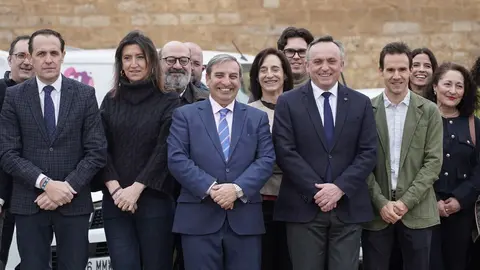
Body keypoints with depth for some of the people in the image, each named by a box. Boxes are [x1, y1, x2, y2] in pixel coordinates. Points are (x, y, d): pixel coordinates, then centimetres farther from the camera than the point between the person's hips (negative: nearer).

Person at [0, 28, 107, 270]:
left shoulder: (85, 94, 3)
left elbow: (97, 151, -1)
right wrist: (46, 183, -15)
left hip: (74, 203, 0)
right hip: (28, 204, 0)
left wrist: (68, 187, -12)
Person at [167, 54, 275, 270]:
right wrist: (210, 188, -15)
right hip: (198, 220, -2)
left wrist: (238, 189, -13)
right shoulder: (185, 115, 7)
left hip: (245, 220, 2)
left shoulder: (257, 118, 13)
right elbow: (176, 159, -4)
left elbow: (266, 160, 3)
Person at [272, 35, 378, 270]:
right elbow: (285, 152, -5)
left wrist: (340, 187, -11)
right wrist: (316, 190, -13)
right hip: (304, 208, -1)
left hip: (348, 208, 2)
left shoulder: (361, 103, 9)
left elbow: (368, 153, 3)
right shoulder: (288, 102, 3)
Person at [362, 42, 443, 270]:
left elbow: (433, 162, -2)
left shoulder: (429, 111, 3)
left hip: (417, 212, 0)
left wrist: (406, 202, -11)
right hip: (375, 212, 0)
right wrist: (381, 203, -10)